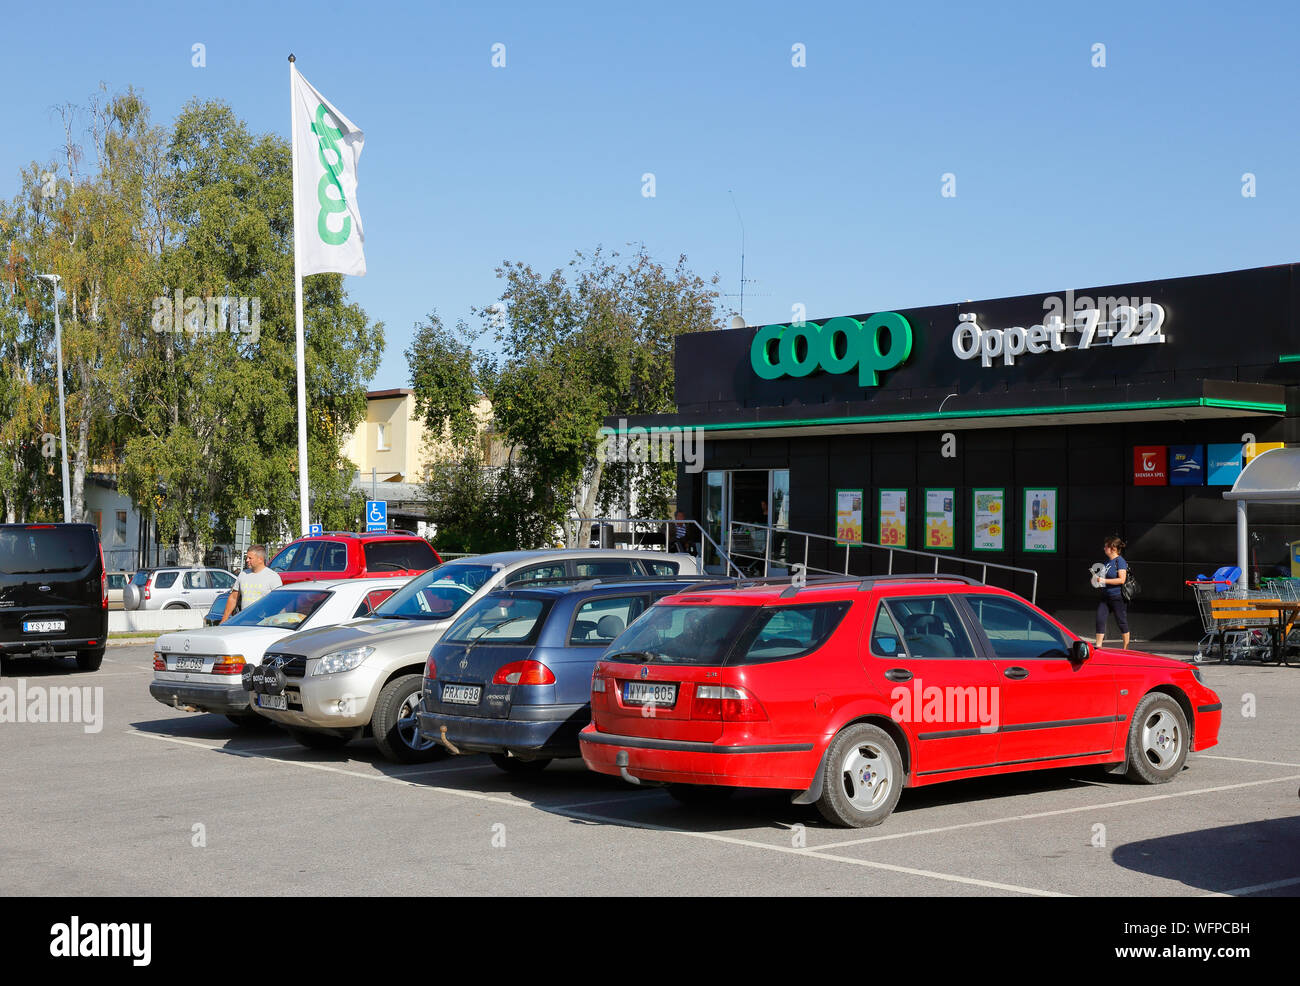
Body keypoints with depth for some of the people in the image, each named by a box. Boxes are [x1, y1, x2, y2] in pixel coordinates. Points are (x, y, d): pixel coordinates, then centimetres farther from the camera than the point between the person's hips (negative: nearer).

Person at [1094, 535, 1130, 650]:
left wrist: (1104, 581, -21)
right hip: (1105, 596, 8)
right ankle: (1098, 646, 2)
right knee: (1100, 620, 0)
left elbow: (1121, 580, -21)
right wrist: (1098, 579, 7)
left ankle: (1126, 648, 15)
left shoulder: (1120, 561, -13)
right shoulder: (1107, 560, 12)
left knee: (1122, 622, 4)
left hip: (1118, 597, -8)